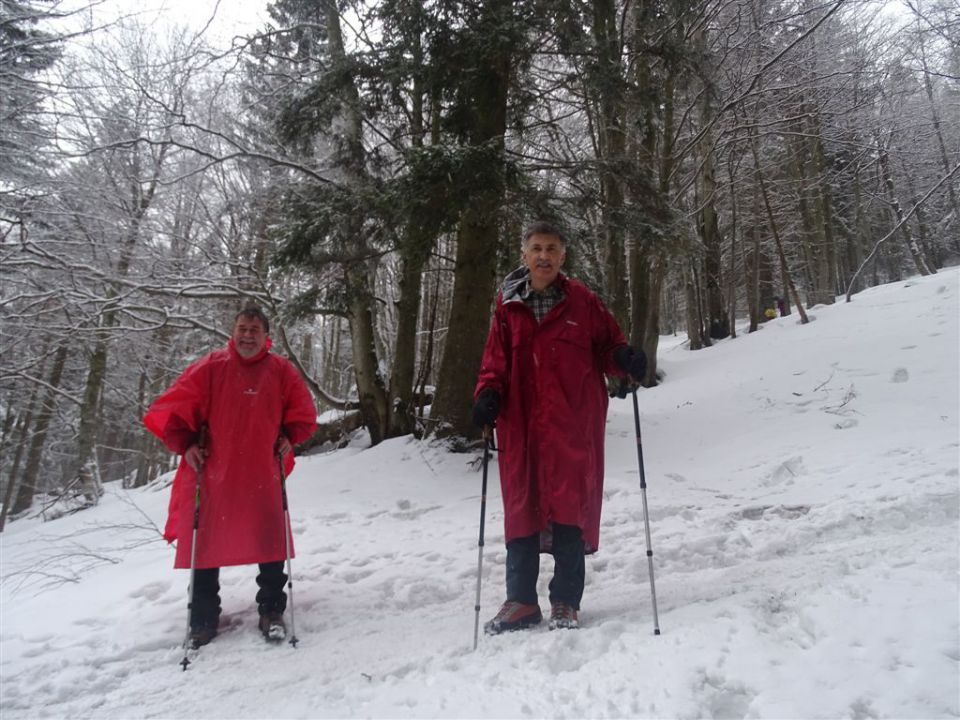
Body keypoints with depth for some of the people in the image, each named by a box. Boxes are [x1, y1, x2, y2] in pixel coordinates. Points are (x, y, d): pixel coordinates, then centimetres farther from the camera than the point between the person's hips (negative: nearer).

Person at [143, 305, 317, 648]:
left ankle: (272, 610, 20)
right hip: (213, 474, 0)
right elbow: (174, 405, 0)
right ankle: (203, 618, 22)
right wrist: (185, 444, -6)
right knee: (207, 543, 7)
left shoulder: (281, 371, 2)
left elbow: (303, 411, 12)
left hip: (264, 476, 1)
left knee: (270, 543, 4)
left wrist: (289, 438, -1)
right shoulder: (210, 367, -3)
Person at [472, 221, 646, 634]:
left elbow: (606, 345, 7)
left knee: (570, 505, 2)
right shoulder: (509, 306, 7)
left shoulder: (582, 301, 3)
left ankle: (566, 603, 14)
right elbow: (496, 360, 9)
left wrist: (625, 360, -14)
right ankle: (521, 600, 19)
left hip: (573, 423, -2)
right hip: (520, 423, 2)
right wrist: (488, 395, -8)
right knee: (521, 506, 7)